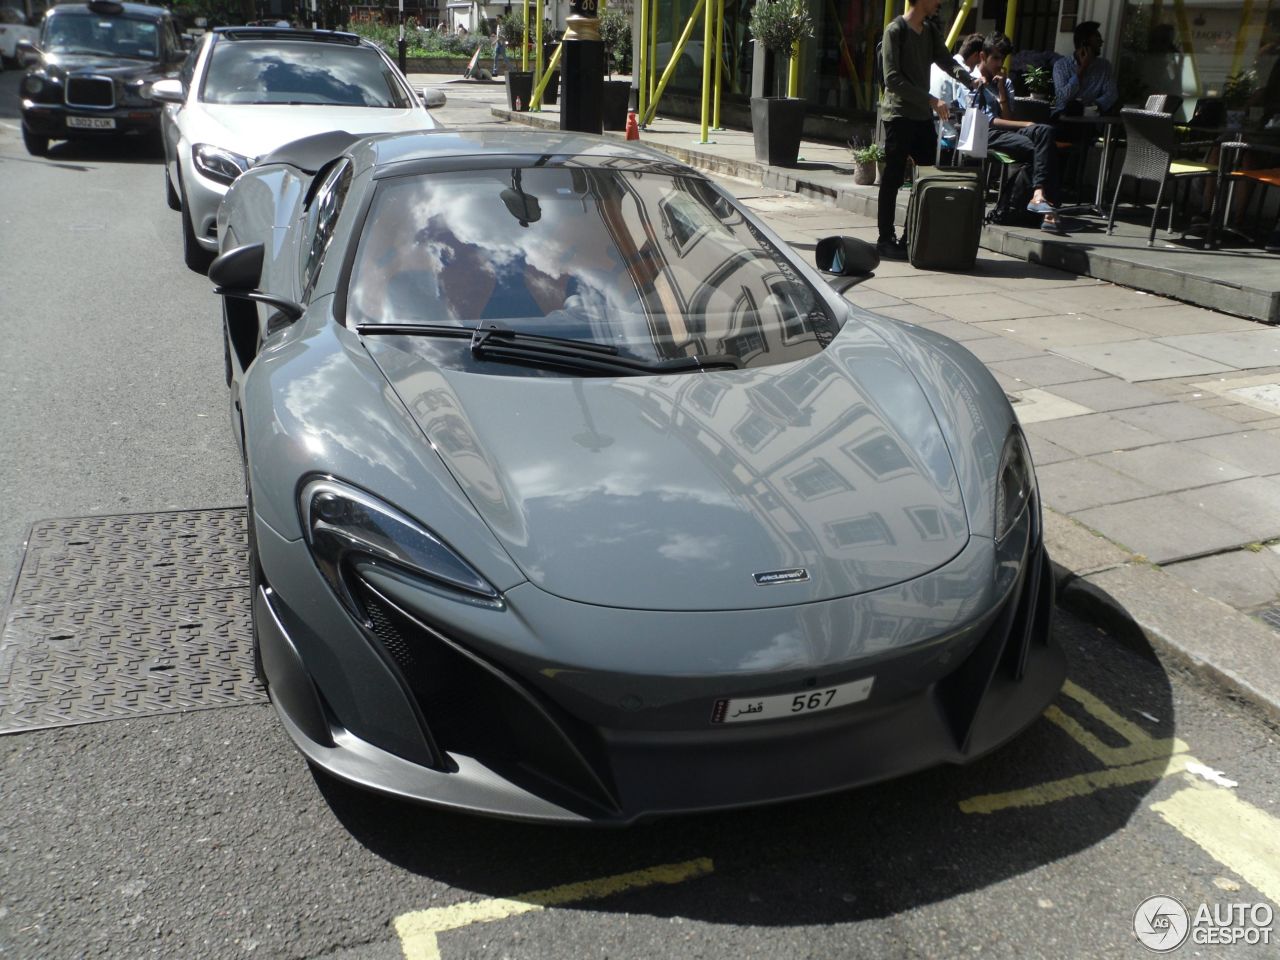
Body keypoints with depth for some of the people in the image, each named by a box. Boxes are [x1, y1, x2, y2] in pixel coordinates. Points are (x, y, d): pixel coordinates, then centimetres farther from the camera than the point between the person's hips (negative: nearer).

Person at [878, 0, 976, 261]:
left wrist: (971, 81, -10)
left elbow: (947, 61, 9)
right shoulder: (896, 30, -8)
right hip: (899, 115, -7)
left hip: (923, 116, 7)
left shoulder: (931, 31, 14)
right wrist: (932, 100, -19)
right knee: (893, 179, -3)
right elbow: (893, 79, -15)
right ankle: (886, 239, 5)